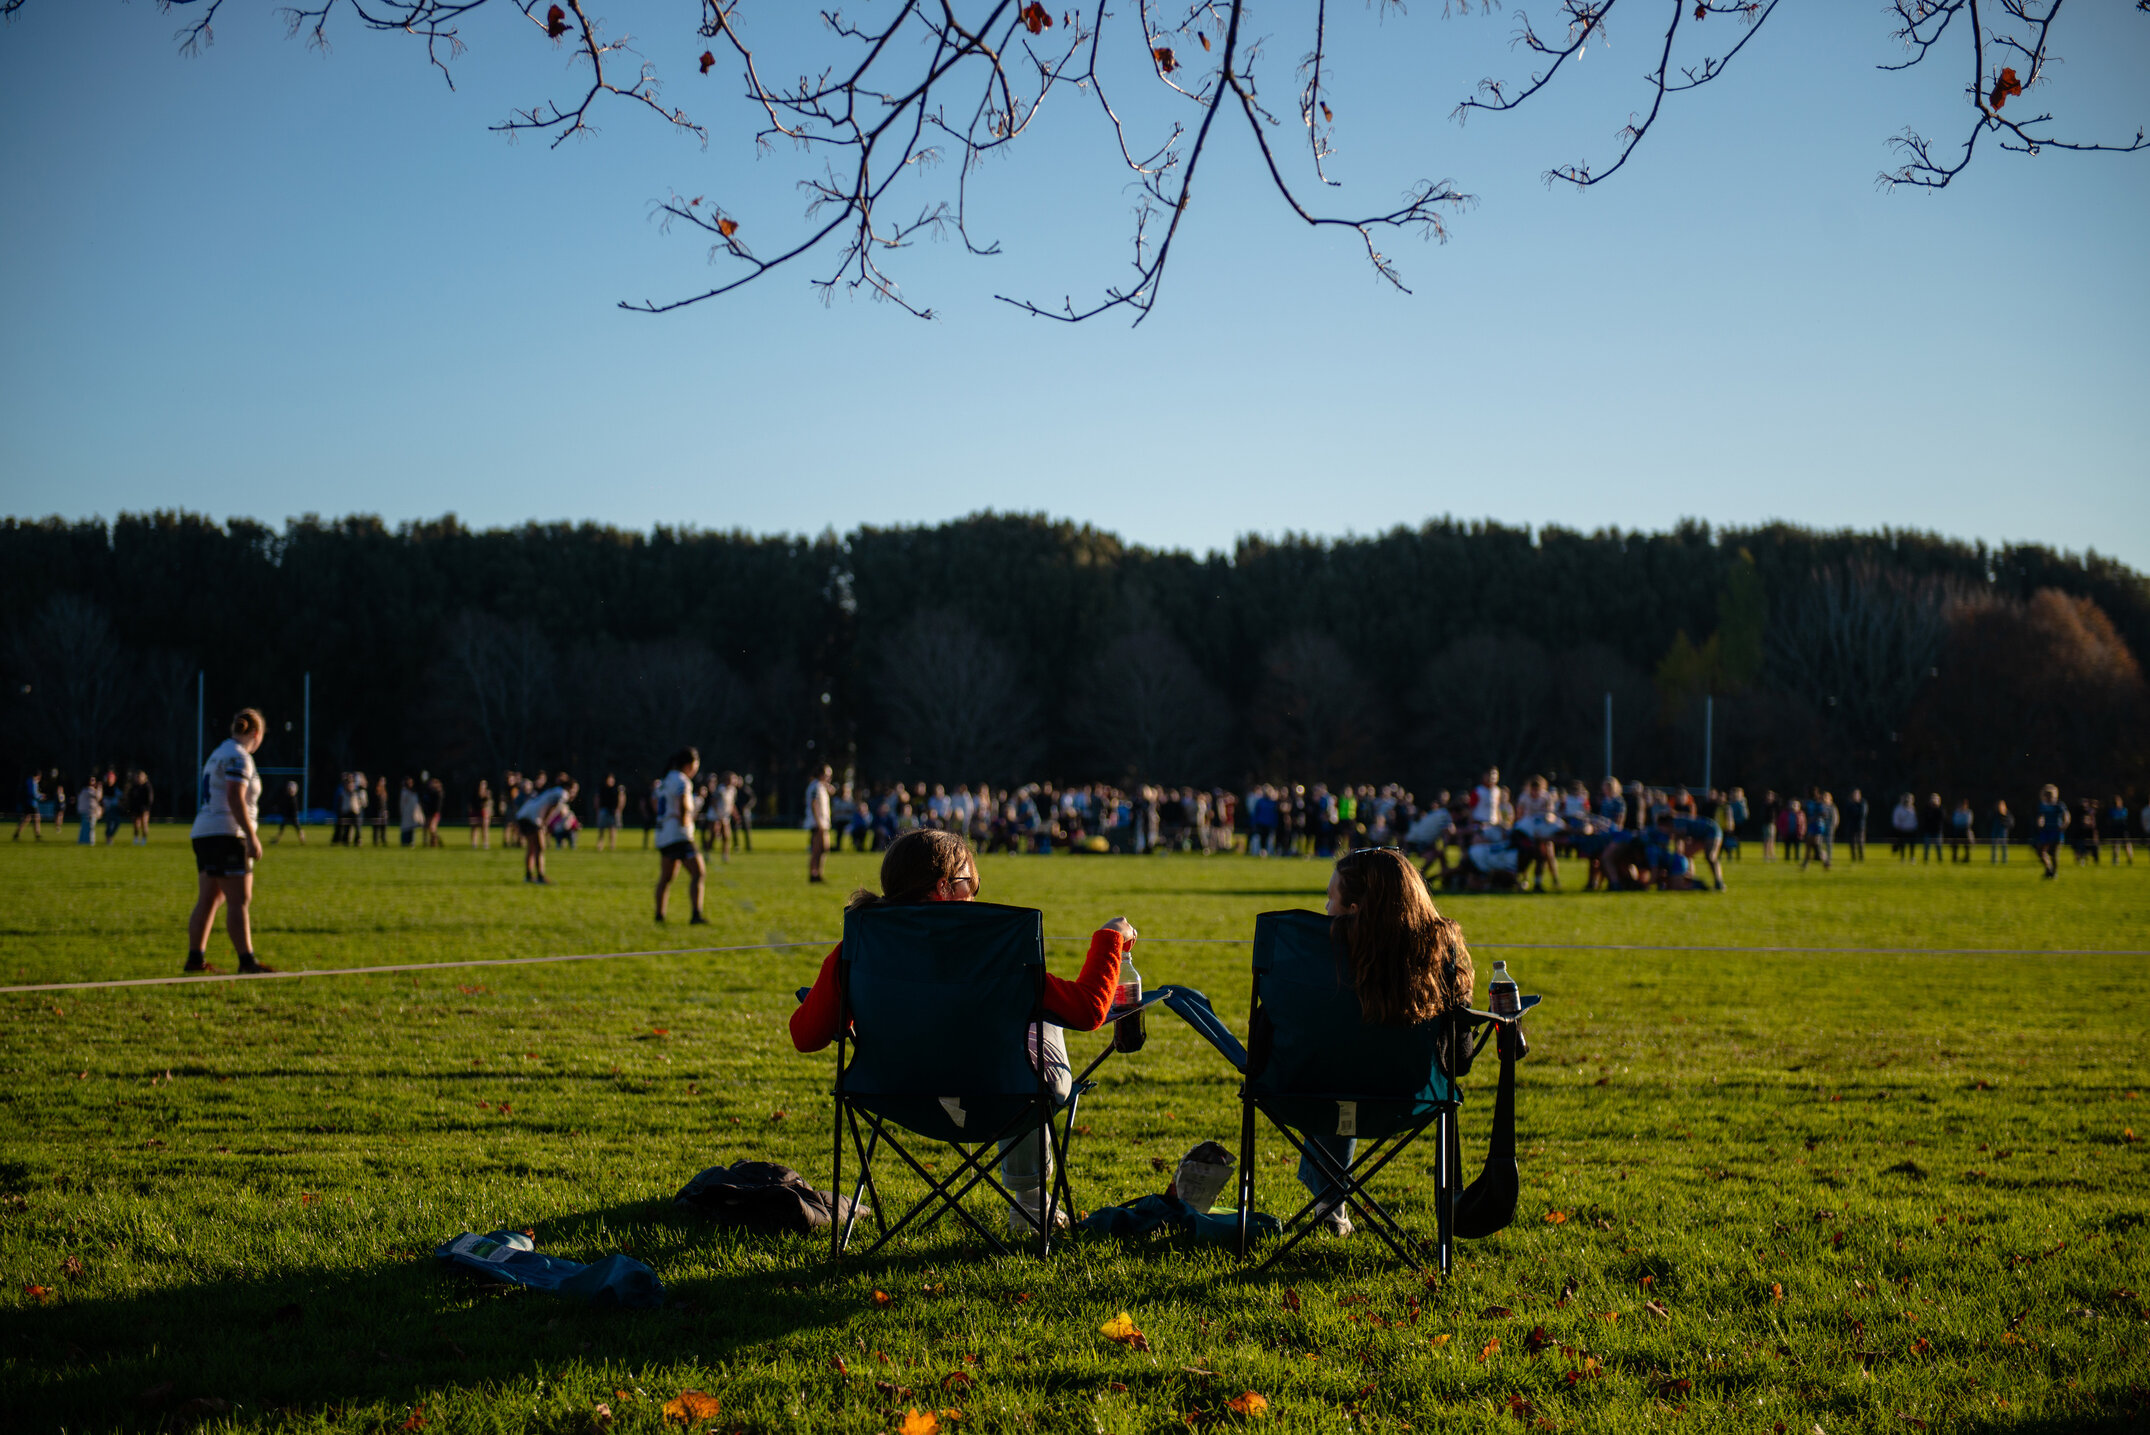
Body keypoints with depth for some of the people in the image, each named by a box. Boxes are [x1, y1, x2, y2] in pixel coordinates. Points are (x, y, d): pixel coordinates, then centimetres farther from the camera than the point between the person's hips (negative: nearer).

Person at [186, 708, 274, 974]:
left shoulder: (219, 753, 19)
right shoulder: (239, 757, -10)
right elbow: (235, 799, -21)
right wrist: (252, 837, -22)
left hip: (204, 833, 10)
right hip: (227, 834, -10)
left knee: (208, 900, 10)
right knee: (240, 900, -10)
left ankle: (195, 958, 10)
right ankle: (247, 960, -12)